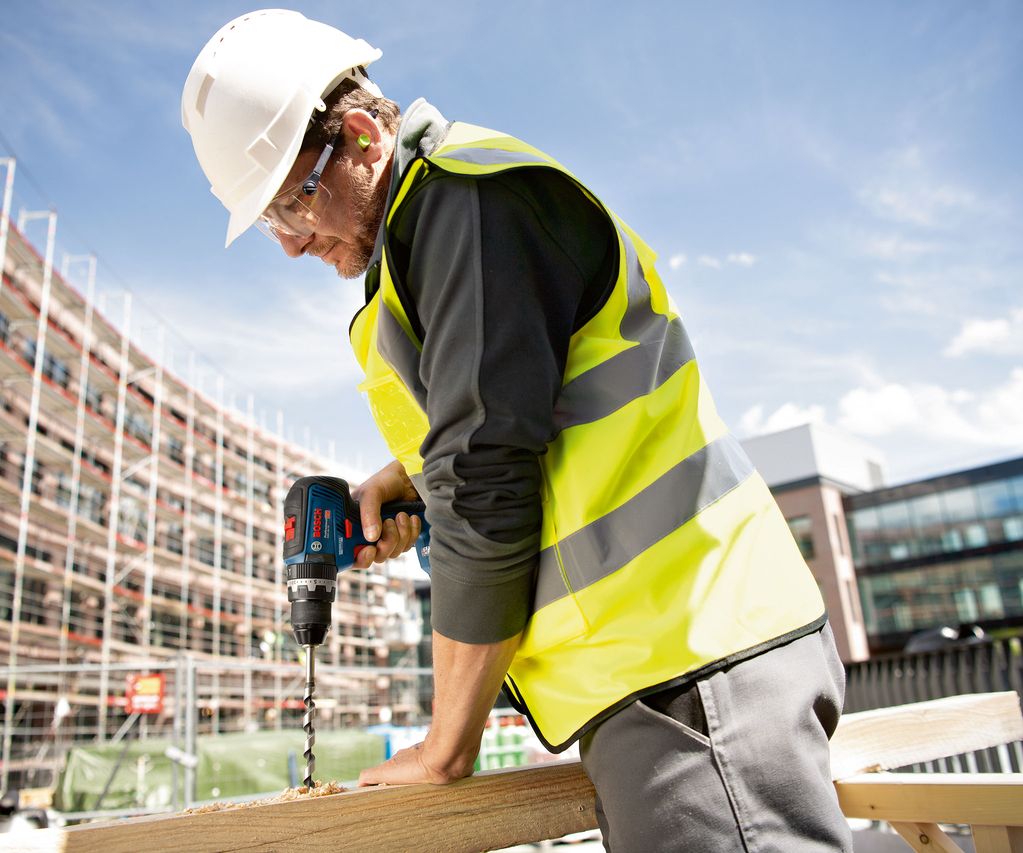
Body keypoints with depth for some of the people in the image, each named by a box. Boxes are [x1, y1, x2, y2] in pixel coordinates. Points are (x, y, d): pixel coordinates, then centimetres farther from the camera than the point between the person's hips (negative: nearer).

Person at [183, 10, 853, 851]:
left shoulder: (465, 191, -11)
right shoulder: (422, 225, 20)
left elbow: (485, 485, -17)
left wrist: (445, 749, -6)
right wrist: (393, 481, 16)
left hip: (683, 658, -10)